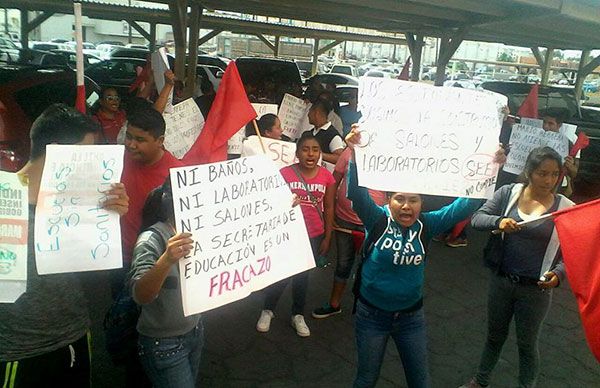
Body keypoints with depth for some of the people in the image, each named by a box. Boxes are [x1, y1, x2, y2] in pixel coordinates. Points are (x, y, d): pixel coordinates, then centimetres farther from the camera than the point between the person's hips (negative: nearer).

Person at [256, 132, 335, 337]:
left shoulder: (326, 176, -5)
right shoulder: (285, 173, -12)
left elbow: (328, 208, 3)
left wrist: (327, 237, 4)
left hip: (313, 236, 2)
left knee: (302, 275, 16)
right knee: (281, 274, 5)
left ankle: (298, 315, 34)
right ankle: (267, 310, 31)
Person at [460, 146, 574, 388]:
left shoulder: (566, 208, -10)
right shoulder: (508, 193, -6)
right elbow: (477, 219, -10)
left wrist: (558, 273, -24)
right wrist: (498, 221, -30)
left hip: (535, 289, -2)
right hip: (501, 280, 2)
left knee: (527, 345, 15)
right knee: (495, 336, 22)